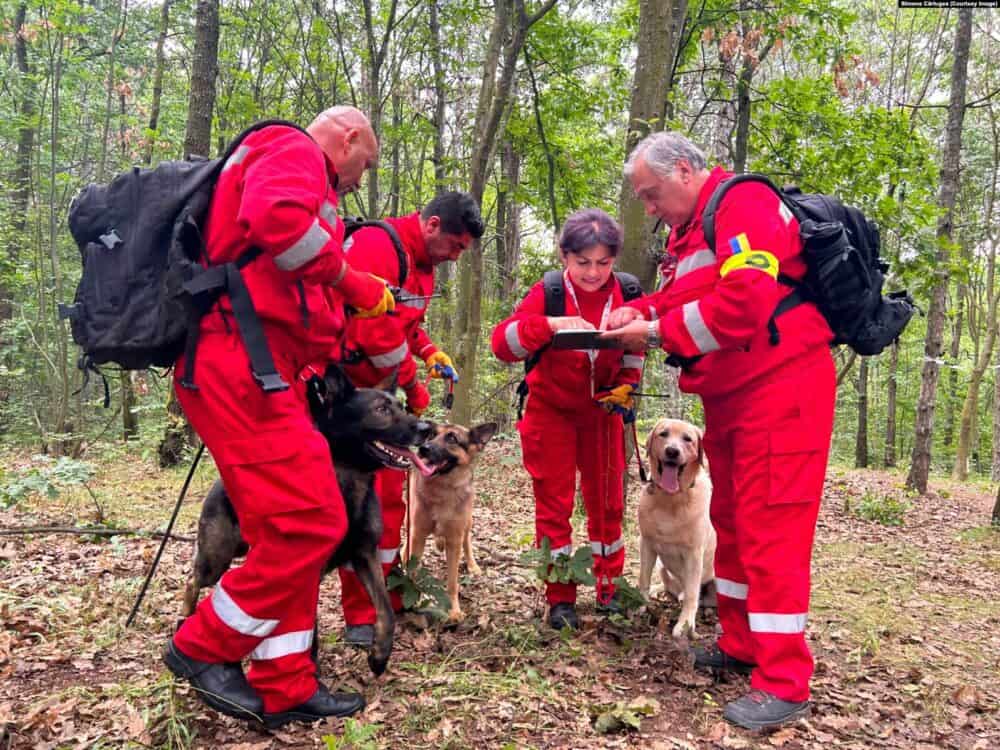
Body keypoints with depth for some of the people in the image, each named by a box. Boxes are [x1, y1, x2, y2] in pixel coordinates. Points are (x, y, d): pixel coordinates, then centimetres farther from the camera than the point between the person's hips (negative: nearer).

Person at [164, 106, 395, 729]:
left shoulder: (296, 170, 32)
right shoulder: (295, 150, 1)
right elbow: (276, 217, -23)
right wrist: (349, 281, -11)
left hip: (253, 369, 11)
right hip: (240, 363, -11)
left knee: (291, 529, 10)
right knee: (311, 522, -12)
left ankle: (285, 687, 17)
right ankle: (202, 648, 5)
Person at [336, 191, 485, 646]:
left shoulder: (423, 263, 11)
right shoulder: (376, 246, -19)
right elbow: (374, 328, -26)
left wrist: (431, 353, 5)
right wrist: (413, 387, -15)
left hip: (384, 391, 9)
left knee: (391, 492, 13)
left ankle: (388, 598, 26)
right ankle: (360, 615, 4)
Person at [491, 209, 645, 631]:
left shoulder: (626, 294, -10)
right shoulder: (548, 293, -17)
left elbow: (634, 352, 8)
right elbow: (502, 343, -29)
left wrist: (625, 387, -8)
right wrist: (550, 324, -43)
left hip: (601, 411, 3)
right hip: (552, 411, -2)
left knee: (607, 501, 9)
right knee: (554, 504, 2)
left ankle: (609, 589, 26)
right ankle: (561, 599, 13)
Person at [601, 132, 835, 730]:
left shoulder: (744, 206, -14)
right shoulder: (692, 228, 17)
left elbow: (744, 303, -26)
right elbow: (684, 299, 19)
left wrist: (658, 333, -19)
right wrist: (639, 313, -1)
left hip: (779, 390, -10)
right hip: (730, 396, 10)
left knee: (770, 529, -8)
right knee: (731, 521, 14)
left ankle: (784, 685, 1)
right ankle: (741, 645, 27)